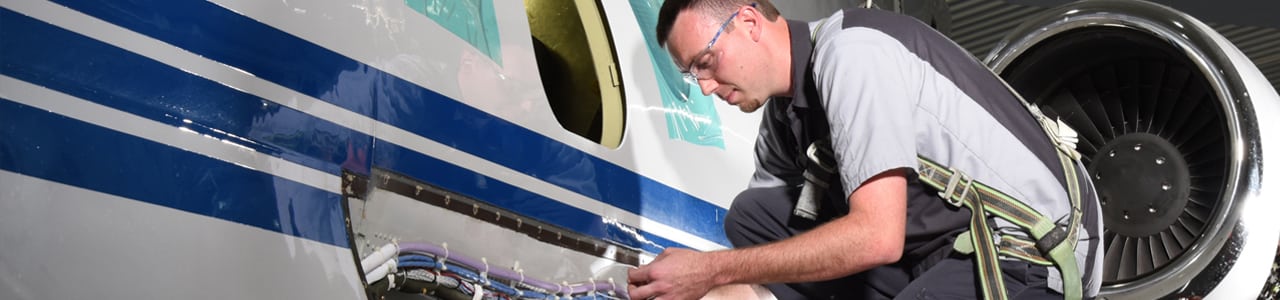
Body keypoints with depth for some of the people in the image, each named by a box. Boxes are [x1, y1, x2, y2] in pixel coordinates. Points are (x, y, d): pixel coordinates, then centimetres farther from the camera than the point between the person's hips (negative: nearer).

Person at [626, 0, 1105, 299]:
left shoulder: (852, 52, -19)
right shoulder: (783, 113, 8)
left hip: (1031, 256, -9)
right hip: (944, 245, 9)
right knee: (752, 214, 4)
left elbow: (876, 238, -26)